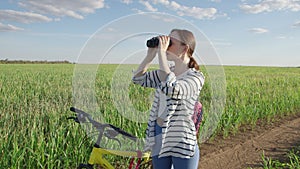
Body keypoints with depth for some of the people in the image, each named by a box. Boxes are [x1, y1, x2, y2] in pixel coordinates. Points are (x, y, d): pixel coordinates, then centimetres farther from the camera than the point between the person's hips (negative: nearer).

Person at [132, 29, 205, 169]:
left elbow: (171, 90, -33)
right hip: (159, 140, 6)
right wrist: (150, 55, -3)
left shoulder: (196, 77, -15)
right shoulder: (166, 73, 5)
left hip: (182, 143, -6)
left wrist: (161, 52, -27)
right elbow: (138, 78, 9)